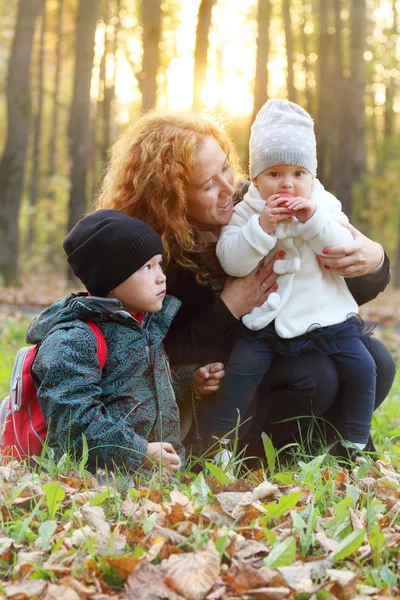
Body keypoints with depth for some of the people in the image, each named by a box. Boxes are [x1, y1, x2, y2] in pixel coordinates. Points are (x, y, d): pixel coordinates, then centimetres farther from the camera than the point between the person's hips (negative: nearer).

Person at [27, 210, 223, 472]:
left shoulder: (153, 321, 18)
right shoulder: (72, 341, -11)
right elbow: (74, 419, -18)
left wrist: (192, 381, 16)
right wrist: (139, 454, -21)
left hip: (166, 466, 9)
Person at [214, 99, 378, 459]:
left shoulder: (325, 207, 4)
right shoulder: (245, 213, -2)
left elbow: (345, 250, -9)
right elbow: (232, 262, -15)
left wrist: (314, 220, -22)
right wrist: (262, 226, -25)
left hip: (326, 317, 2)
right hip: (266, 319, -2)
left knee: (361, 366, -7)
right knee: (242, 367, -17)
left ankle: (355, 443, 10)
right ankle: (218, 439, -2)